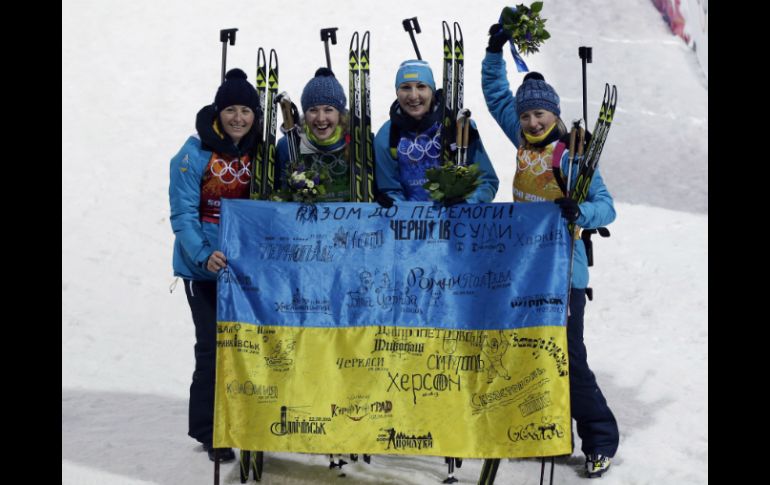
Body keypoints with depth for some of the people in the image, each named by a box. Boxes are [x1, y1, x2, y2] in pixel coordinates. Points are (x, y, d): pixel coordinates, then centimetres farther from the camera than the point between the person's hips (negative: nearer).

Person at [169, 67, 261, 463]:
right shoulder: (194, 154, -11)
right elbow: (183, 214, -13)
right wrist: (203, 255, -27)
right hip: (204, 265, -4)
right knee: (212, 345, -5)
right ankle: (208, 430, 8)